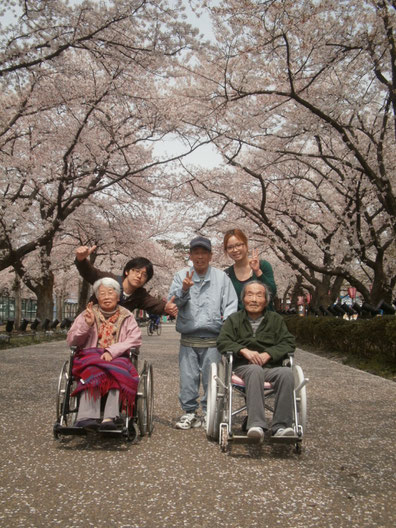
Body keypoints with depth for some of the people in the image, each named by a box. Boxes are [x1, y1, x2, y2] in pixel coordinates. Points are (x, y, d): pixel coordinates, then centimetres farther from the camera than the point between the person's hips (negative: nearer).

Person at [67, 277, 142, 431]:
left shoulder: (126, 317, 14)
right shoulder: (88, 314, 16)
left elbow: (135, 339, -2)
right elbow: (71, 341, 9)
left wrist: (112, 351, -17)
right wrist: (86, 325, -10)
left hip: (118, 358, 0)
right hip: (90, 356, 0)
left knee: (118, 371, -35)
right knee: (94, 369, -35)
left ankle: (110, 418, -45)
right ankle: (87, 417, -46)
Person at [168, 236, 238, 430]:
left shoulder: (221, 277, 8)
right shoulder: (181, 276, 10)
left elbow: (231, 305, 5)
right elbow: (172, 302, -1)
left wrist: (227, 321, -12)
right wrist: (183, 290, -20)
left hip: (213, 339, -1)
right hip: (188, 340, 1)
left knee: (212, 378, 2)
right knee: (188, 378, 3)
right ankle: (189, 412, 17)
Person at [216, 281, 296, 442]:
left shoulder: (276, 319, 20)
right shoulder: (234, 319, 18)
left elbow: (288, 343, 8)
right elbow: (222, 342, 5)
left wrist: (268, 354, -9)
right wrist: (244, 351, -12)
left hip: (271, 367, 2)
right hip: (243, 367, -1)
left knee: (287, 373, -33)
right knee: (255, 370, -38)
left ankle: (281, 426, -32)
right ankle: (256, 425, -47)